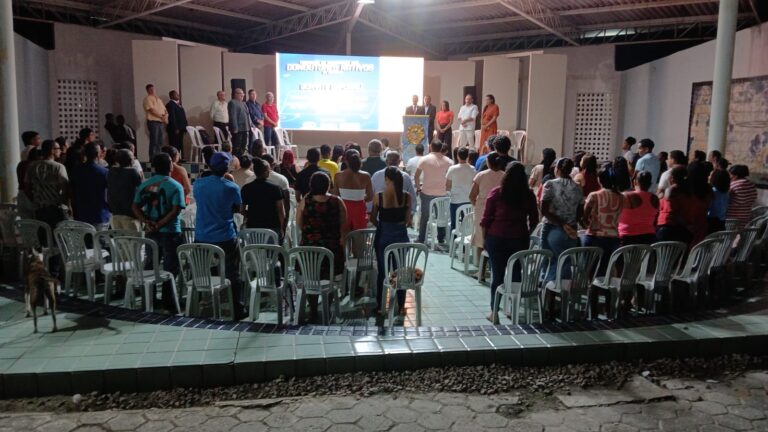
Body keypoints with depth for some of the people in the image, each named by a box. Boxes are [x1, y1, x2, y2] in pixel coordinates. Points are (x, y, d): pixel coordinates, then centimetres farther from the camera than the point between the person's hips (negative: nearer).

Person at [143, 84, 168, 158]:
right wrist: (162, 116, -14)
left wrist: (166, 116, -3)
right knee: (154, 142, -10)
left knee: (159, 142, 8)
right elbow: (152, 110, -14)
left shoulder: (158, 99, 21)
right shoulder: (147, 99, -3)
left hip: (160, 122, 8)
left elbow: (164, 109, 17)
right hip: (153, 121, -8)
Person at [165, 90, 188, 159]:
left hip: (180, 128, 9)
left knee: (180, 145, 9)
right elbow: (171, 117, -16)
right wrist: (175, 128, -21)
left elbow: (183, 116, 19)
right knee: (174, 145, -8)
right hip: (174, 129, -9)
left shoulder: (178, 104, 19)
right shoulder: (170, 104, -9)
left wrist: (186, 126, 11)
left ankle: (179, 158, 11)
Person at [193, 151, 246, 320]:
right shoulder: (231, 187, -13)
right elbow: (238, 208, 1)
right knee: (233, 274, 6)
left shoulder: (198, 184, -4)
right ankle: (238, 310, 9)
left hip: (202, 237, 4)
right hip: (225, 237, -3)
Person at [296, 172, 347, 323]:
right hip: (331, 246, 1)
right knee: (328, 279, 14)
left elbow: (299, 224, -1)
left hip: (310, 245, 0)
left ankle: (313, 312, 14)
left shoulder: (305, 202, -9)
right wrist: (342, 240, 10)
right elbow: (343, 225, -4)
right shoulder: (337, 202, -8)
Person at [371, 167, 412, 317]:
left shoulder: (378, 196, -10)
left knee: (382, 271, 13)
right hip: (401, 235, 1)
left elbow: (373, 218, -2)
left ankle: (379, 305, 21)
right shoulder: (407, 197, -7)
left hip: (383, 236, -1)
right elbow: (407, 220, -3)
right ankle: (401, 306, 16)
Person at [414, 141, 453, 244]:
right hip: (442, 193, 1)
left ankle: (421, 240, 11)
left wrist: (418, 188, 8)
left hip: (427, 193, -1)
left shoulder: (424, 159, -4)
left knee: (424, 216, 9)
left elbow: (416, 176, -4)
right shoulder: (448, 161, 0)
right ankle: (441, 239, 18)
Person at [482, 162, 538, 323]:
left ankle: (494, 312, 9)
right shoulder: (528, 195, -2)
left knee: (497, 275, 5)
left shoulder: (496, 193, -7)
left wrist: (485, 238, 6)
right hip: (519, 239, 1)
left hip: (496, 238, -1)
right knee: (516, 274, 12)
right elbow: (534, 220, 6)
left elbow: (486, 219, -5)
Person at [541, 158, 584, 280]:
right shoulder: (578, 188, 3)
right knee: (565, 267, 11)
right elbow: (580, 214, 5)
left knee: (550, 264, 9)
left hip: (551, 230, -2)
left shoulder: (550, 185, -7)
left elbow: (544, 211, -14)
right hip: (571, 233, 3)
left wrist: (562, 224, -13)